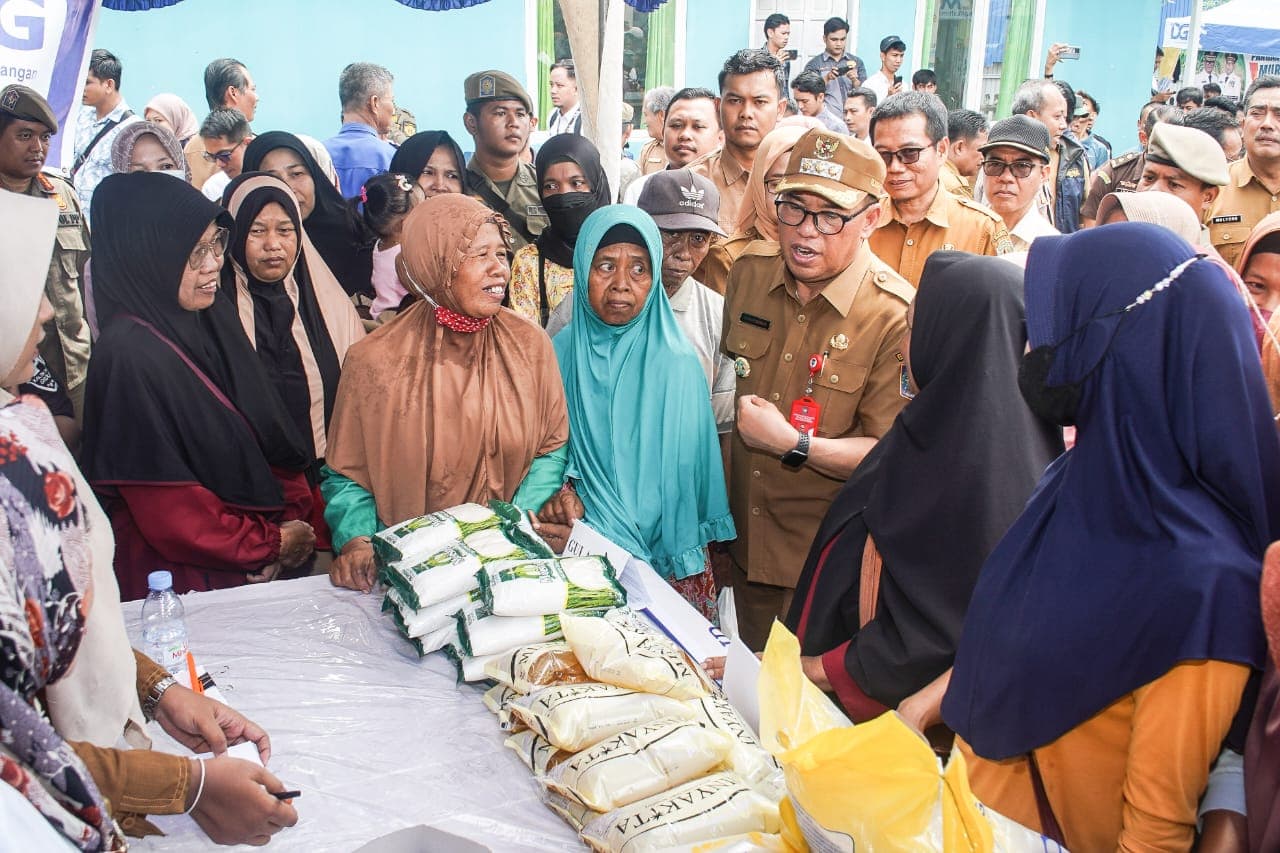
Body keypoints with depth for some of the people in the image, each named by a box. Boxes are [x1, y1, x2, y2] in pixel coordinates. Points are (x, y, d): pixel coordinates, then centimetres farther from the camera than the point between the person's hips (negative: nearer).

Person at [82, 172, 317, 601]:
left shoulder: (215, 314, 2)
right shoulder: (129, 356, -22)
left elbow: (268, 425, 7)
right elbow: (166, 512, -19)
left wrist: (295, 514, -5)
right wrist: (270, 544, -11)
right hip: (188, 581, -7)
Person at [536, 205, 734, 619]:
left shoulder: (676, 361, -13)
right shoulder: (563, 351, -3)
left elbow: (675, 475, -13)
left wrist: (591, 535, -18)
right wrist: (564, 492, -15)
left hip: (660, 559, -2)